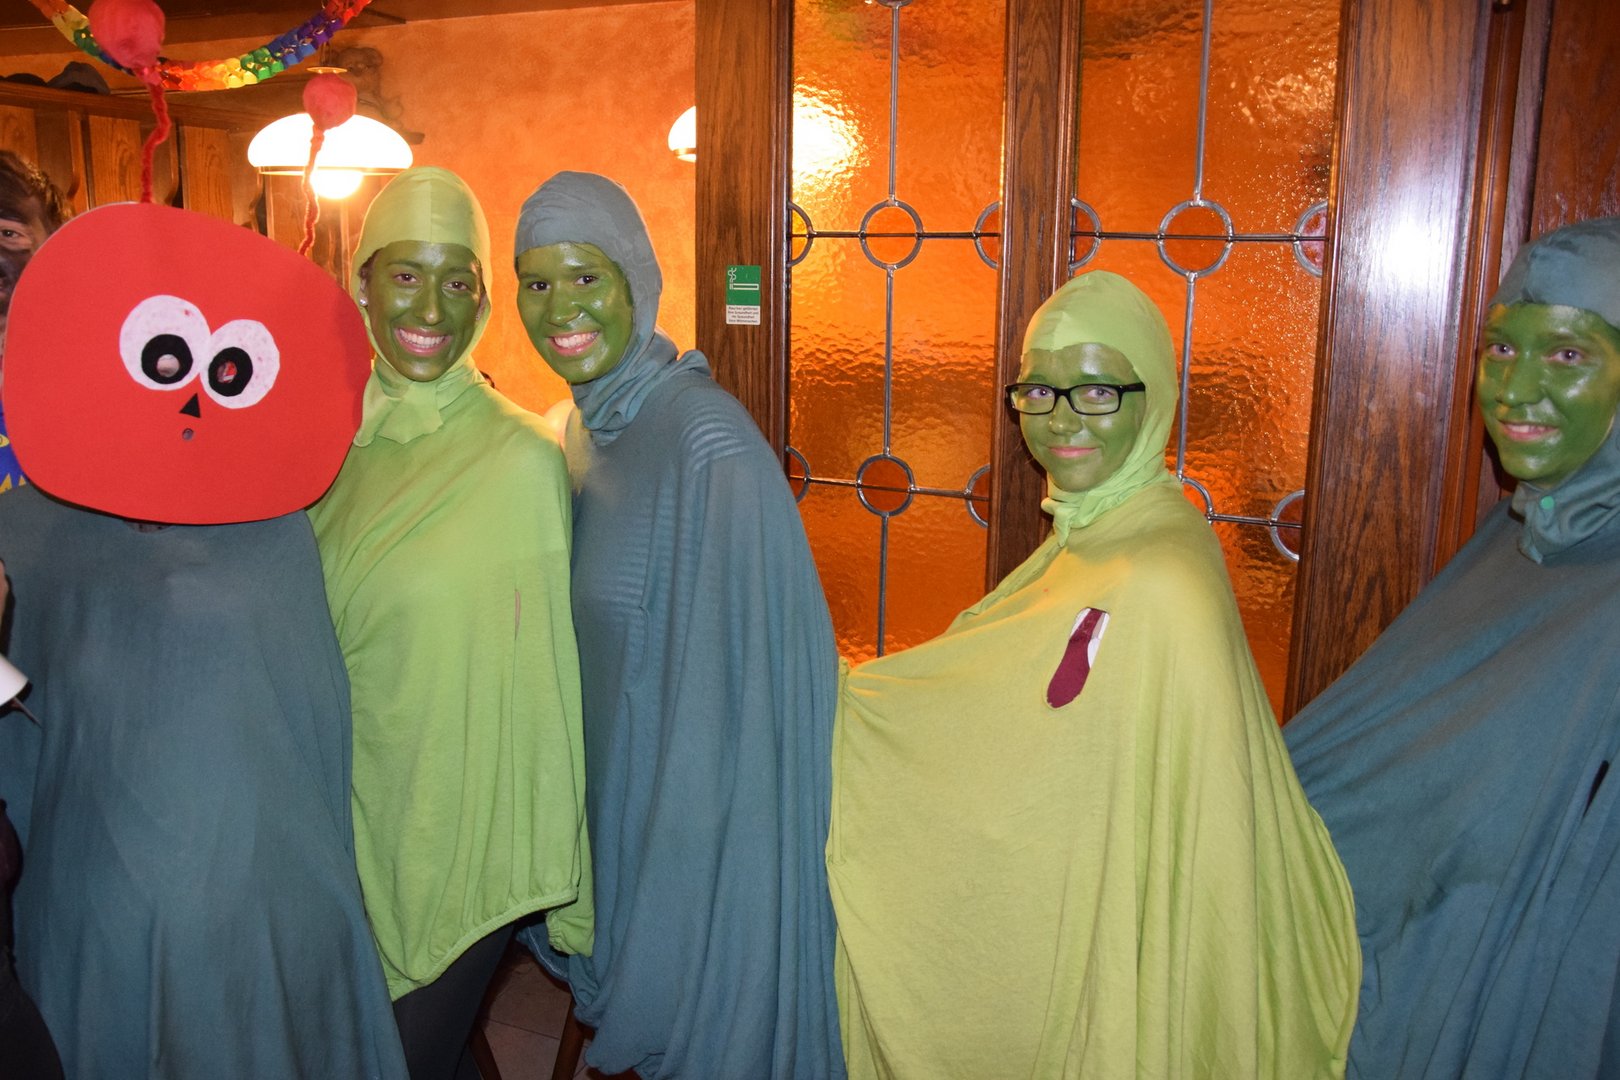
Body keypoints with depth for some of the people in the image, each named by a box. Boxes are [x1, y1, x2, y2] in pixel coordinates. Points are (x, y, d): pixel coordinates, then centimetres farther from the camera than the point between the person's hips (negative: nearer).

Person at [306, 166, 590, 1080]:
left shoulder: (522, 458, -17)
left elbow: (544, 673, -14)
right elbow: (314, 635, 11)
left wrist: (562, 889, -9)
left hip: (463, 839, -5)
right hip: (357, 820, 6)